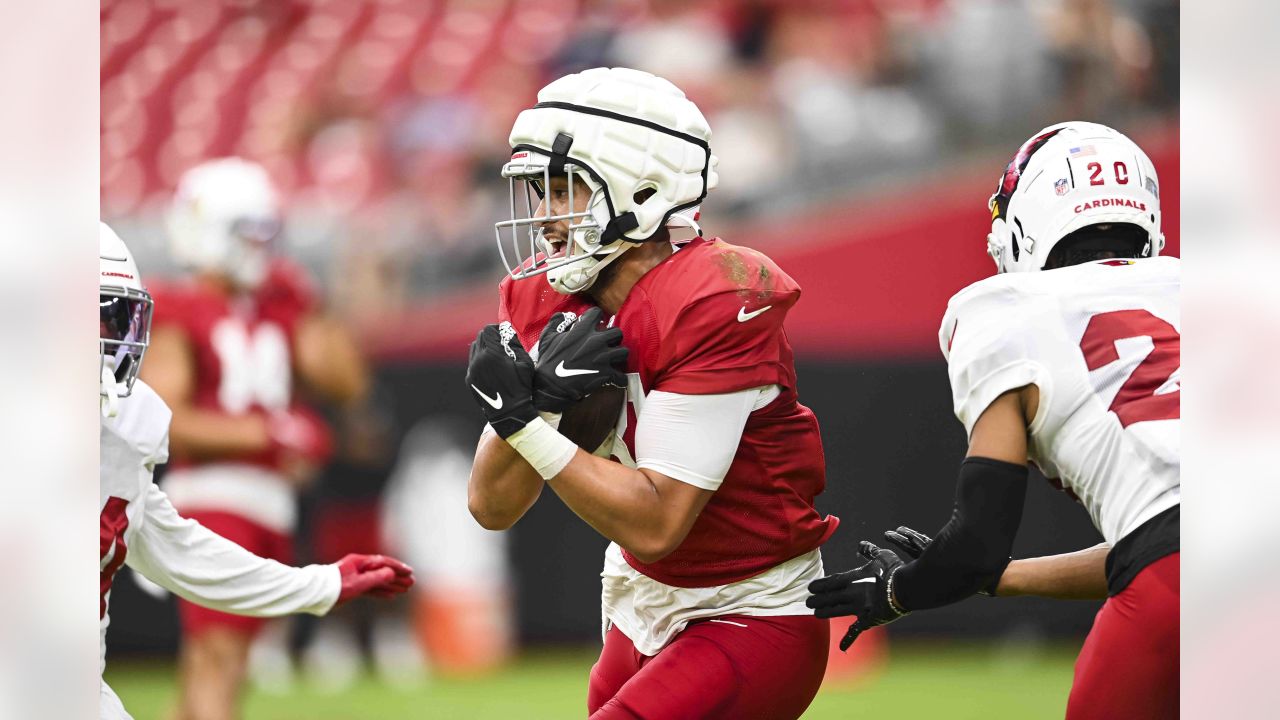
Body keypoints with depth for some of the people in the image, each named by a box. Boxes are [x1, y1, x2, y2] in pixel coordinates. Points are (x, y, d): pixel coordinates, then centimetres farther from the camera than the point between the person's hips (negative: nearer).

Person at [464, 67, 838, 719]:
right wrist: (542, 394, -22)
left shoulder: (713, 307, -24)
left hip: (754, 622, -8)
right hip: (644, 609, 8)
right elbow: (492, 507, -5)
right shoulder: (544, 297, -2)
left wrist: (522, 416, -26)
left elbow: (654, 524, -26)